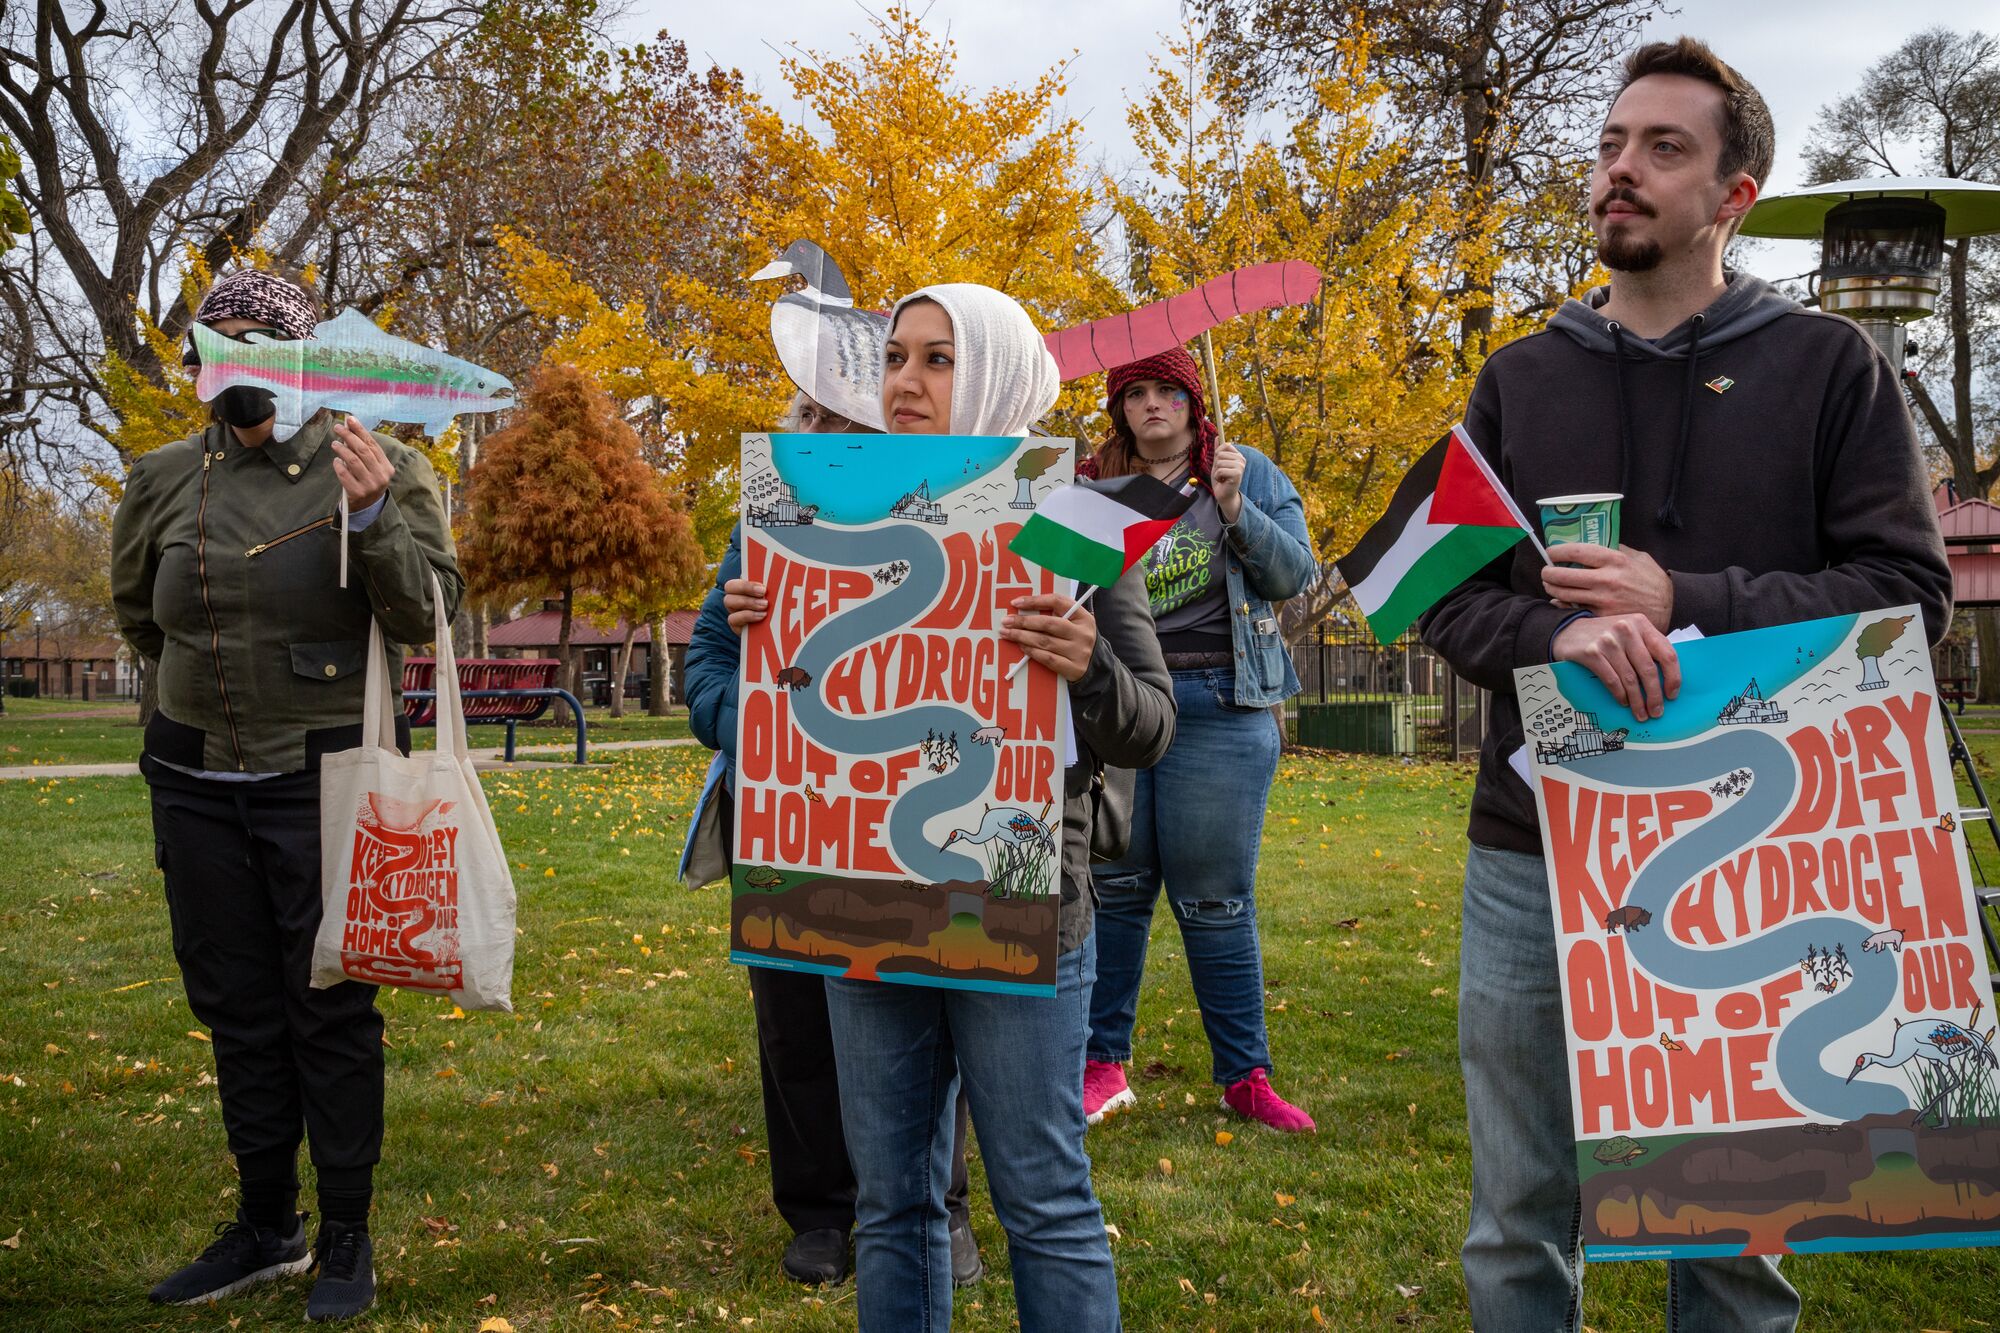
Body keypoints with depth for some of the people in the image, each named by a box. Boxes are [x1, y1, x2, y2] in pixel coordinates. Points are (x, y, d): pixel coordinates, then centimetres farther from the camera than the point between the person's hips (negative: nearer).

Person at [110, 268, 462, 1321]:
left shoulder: (378, 466, -6)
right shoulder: (165, 480, 6)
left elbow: (428, 614, -14)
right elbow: (137, 608, 23)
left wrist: (372, 520, -27)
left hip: (325, 781, -5)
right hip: (197, 780, 5)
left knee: (330, 1006, 1)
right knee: (234, 1006, 14)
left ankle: (347, 1237, 17)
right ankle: (267, 1226, 30)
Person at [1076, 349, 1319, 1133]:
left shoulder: (1249, 474, 9)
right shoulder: (1091, 485, 13)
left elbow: (1297, 576, 1)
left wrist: (1235, 510, -11)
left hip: (1218, 706, -2)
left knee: (1215, 899, 1)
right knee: (1112, 885, 5)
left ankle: (1245, 1077, 12)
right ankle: (1103, 1065, 16)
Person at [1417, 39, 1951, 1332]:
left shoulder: (1830, 365, 3)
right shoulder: (1520, 379, 9)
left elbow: (1909, 588, -3)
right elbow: (1446, 597, 4)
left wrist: (1688, 604, -15)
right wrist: (1559, 633, -17)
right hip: (1533, 852, 2)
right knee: (1520, 1227, 11)